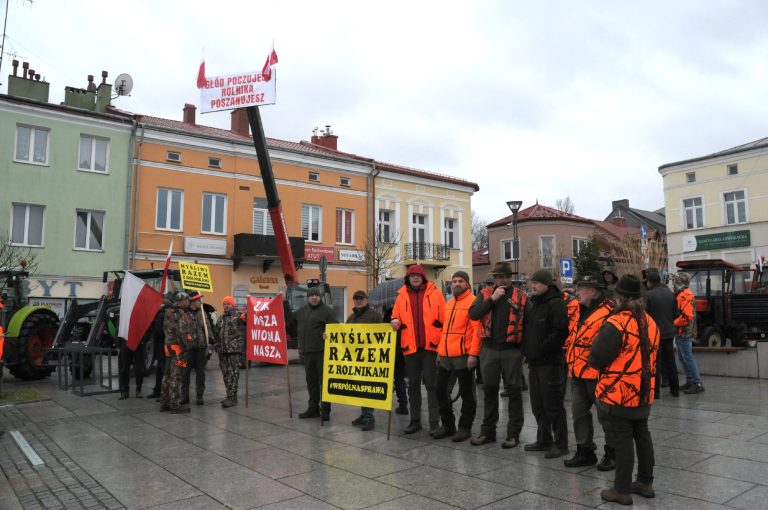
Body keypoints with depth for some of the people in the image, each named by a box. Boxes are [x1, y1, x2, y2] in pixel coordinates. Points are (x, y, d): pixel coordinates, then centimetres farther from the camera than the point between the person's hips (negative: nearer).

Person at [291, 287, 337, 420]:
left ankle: (325, 410, 6)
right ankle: (313, 408, 25)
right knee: (311, 381, 14)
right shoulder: (301, 311, 14)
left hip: (322, 351, -6)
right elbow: (292, 320, 30)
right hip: (307, 351, 6)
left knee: (324, 380, -1)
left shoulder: (327, 310, -5)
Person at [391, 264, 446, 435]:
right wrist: (395, 322, -13)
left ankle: (434, 422, 7)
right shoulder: (401, 296, 9)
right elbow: (396, 318, 11)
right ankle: (415, 420, 21)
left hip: (431, 346, -3)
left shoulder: (435, 293, 1)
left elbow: (444, 320, -1)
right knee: (413, 384, 11)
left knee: (431, 383, 0)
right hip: (410, 347, 3)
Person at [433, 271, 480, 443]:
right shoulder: (449, 304, 18)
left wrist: (473, 354, -18)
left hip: (464, 355, -8)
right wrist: (440, 351, 18)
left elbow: (477, 330, -13)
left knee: (466, 392, 3)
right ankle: (448, 425, 24)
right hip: (446, 355, 8)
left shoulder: (473, 301, -7)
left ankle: (465, 427, 16)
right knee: (440, 389, 11)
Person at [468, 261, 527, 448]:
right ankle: (488, 431, 23)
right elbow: (473, 314, -6)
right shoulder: (485, 294, 9)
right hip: (489, 348, 2)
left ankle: (513, 434, 15)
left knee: (514, 391, 4)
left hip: (512, 350, -2)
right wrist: (492, 299, -12)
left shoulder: (521, 296, 2)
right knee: (489, 390, 11)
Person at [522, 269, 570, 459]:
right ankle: (544, 440, 28)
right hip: (534, 362, 9)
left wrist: (540, 350, -18)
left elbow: (559, 332, -22)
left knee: (553, 405, -1)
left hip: (549, 362, -9)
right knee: (538, 405, 16)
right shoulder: (533, 303, 16)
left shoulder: (555, 303, -13)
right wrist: (527, 350, 12)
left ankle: (561, 444, 11)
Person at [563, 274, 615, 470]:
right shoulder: (581, 311, 13)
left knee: (605, 415, 5)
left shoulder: (607, 313, -16)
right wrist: (571, 364, 19)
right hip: (578, 374, 9)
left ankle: (612, 454, 21)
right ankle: (585, 452, 26)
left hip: (596, 374, -9)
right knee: (579, 412, 14)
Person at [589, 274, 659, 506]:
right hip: (644, 394, 8)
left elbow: (596, 359, -22)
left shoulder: (615, 324, -22)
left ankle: (622, 490, 11)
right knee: (642, 436, 19)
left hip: (617, 395, -8)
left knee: (623, 441, 1)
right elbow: (651, 355, 16)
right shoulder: (650, 323, 5)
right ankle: (645, 482, 32)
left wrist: (597, 343, -2)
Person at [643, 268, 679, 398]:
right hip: (669, 332, 6)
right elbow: (675, 313, 8)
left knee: (655, 362, 2)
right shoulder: (670, 293, 4)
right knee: (670, 361, 16)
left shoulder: (649, 295, -16)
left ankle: (655, 391, 6)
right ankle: (675, 389, 23)